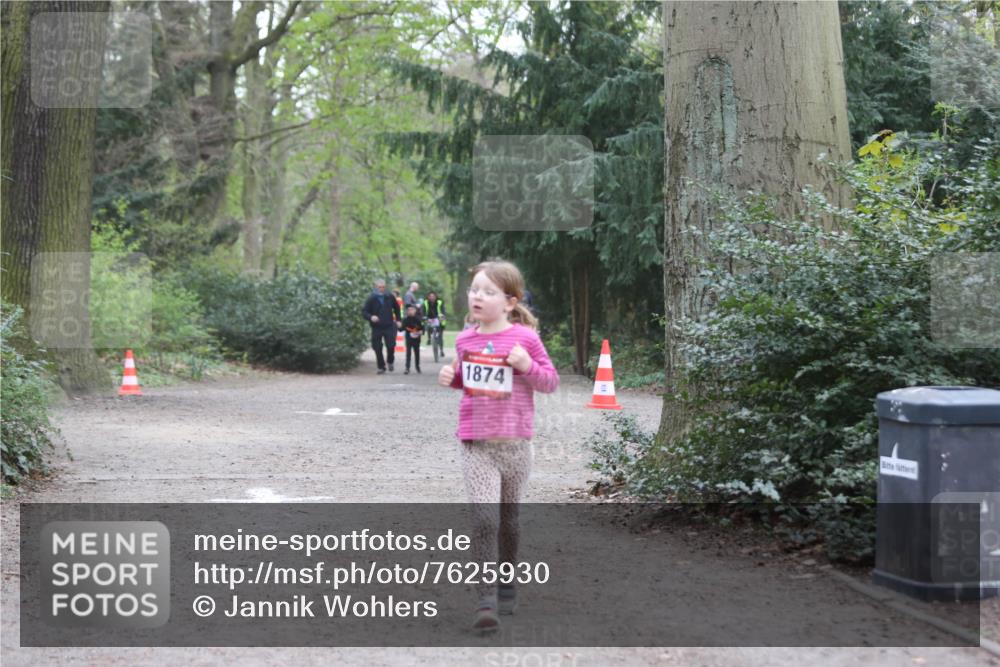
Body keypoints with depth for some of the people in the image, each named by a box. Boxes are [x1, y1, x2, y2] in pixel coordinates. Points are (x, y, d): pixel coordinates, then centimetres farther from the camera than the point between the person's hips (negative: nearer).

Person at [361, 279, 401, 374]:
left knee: (391, 345, -9)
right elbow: (364, 311, -7)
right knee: (377, 348, 1)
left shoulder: (389, 297, 3)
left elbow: (396, 308, 20)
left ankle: (390, 361, 19)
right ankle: (381, 367, 15)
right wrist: (370, 317, -26)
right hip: (376, 327, -1)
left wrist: (398, 320, 16)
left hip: (389, 326, 1)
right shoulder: (371, 298, -5)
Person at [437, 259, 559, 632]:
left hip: (515, 443, -1)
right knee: (484, 521, -14)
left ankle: (507, 586, 37)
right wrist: (450, 377, 2)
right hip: (475, 444, 1)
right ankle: (486, 601, -14)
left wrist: (528, 366, -17)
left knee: (509, 521, 16)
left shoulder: (525, 338, -5)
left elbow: (551, 382, 0)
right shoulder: (465, 340, 5)